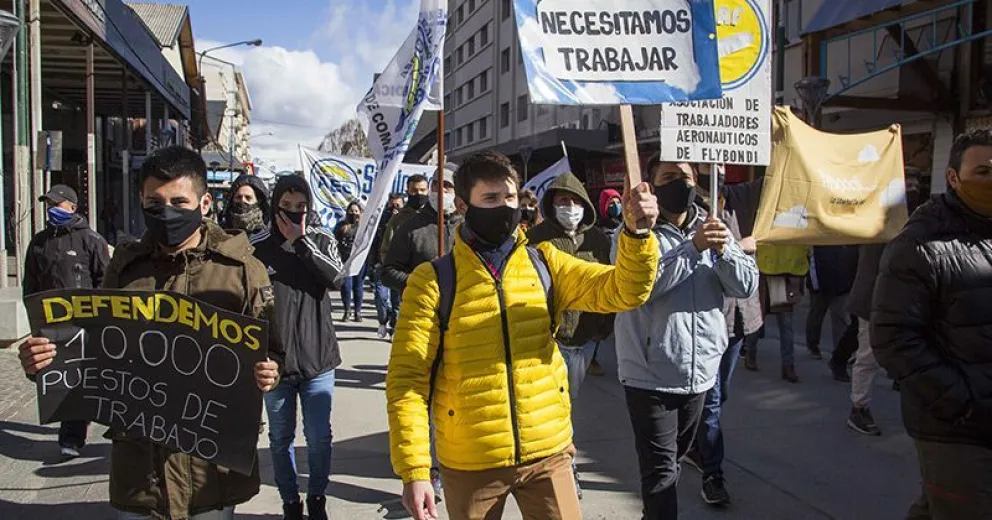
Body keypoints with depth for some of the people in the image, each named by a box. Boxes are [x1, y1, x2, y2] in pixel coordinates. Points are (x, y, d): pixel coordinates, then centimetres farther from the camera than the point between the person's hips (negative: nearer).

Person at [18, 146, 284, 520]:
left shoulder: (241, 269, -4)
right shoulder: (124, 266, 5)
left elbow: (270, 350, -1)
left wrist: (269, 372, -24)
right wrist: (48, 358, -6)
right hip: (137, 462, 2)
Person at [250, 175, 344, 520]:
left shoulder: (322, 240, 2)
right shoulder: (258, 249, -2)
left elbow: (335, 278, -16)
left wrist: (302, 240, -15)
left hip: (318, 359, 0)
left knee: (319, 437, 7)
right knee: (281, 439, 12)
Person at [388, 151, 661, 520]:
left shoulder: (544, 264, 2)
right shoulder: (433, 279, -7)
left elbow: (623, 291, -6)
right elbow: (407, 378, -9)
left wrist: (638, 232, -25)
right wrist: (414, 470, -15)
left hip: (547, 452, 2)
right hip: (470, 462, -1)